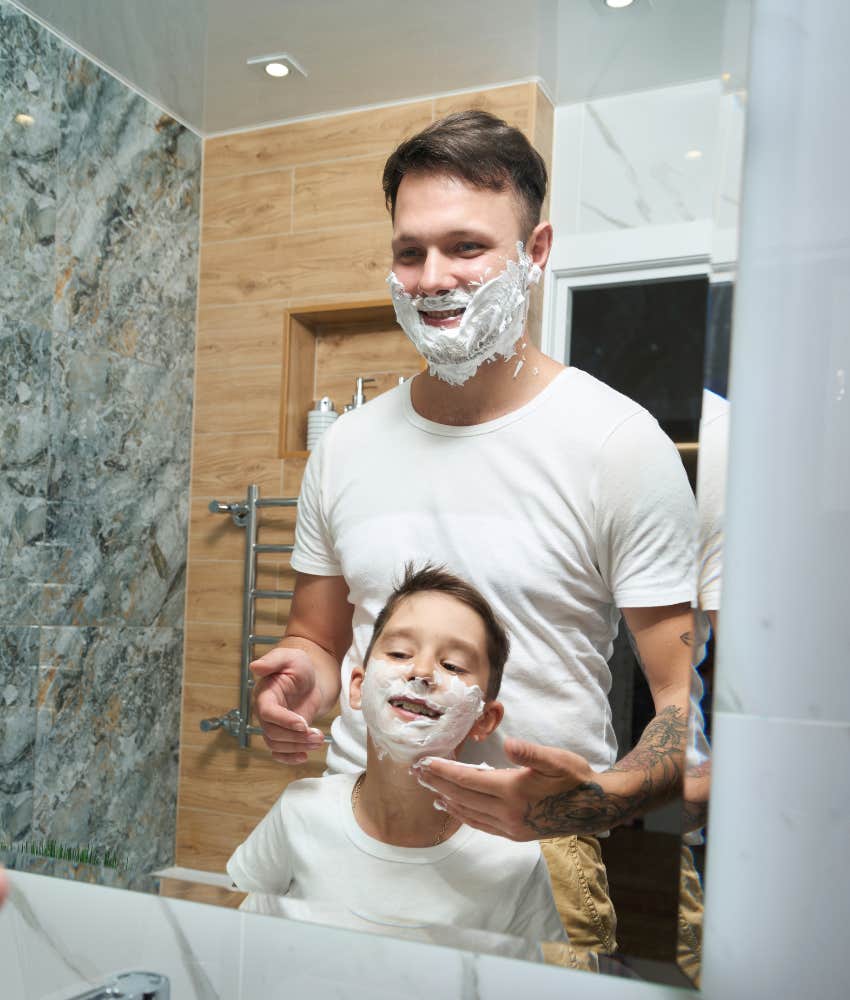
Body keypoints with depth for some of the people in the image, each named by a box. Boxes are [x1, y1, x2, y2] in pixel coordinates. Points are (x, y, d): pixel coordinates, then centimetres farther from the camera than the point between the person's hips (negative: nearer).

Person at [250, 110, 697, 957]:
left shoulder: (619, 442, -11)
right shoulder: (345, 445, 3)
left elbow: (691, 700, -11)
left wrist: (596, 803, -29)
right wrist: (297, 684, -9)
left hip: (533, 854, -3)